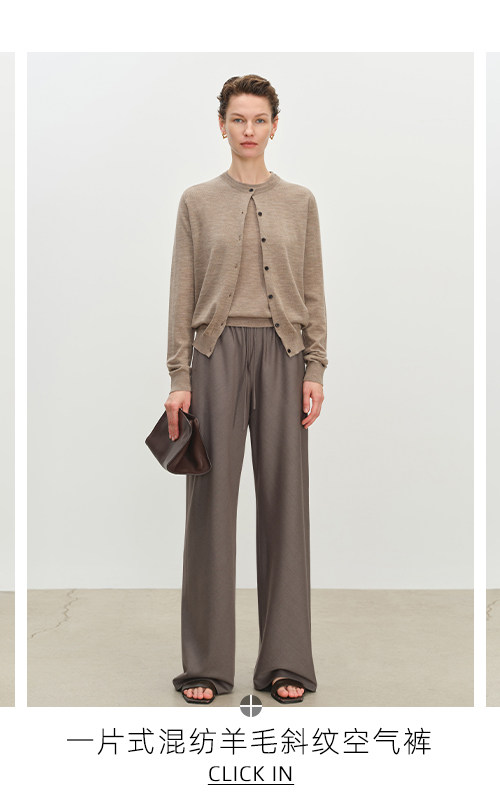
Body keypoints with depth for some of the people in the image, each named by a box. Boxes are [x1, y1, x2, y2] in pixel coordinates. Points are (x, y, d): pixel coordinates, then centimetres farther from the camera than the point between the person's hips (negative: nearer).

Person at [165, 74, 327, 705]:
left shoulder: (300, 202, 8)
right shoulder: (197, 201, 5)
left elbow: (313, 293, 6)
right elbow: (182, 296, 1)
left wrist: (315, 371, -3)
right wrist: (179, 378, -5)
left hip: (282, 354, 1)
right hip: (217, 352, -1)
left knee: (284, 499, 3)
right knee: (212, 501, 1)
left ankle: (285, 660, 15)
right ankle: (206, 663, 14)